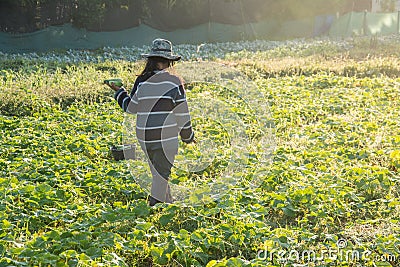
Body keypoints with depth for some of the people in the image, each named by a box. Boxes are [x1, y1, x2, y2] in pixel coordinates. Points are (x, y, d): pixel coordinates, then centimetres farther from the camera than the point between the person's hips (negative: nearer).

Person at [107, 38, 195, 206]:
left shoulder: (141, 81, -2)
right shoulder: (174, 82, -10)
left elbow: (131, 108, 7)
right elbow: (182, 113, -6)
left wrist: (119, 91, 24)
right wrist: (188, 135, 8)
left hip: (144, 138, 4)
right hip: (166, 138, -4)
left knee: (158, 173, 19)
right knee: (162, 175, 2)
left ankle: (169, 202, 34)